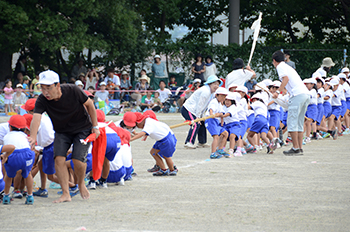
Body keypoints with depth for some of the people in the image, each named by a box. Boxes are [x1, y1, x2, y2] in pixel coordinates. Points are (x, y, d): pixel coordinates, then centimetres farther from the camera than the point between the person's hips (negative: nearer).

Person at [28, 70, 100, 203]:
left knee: (78, 159, -17)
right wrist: (33, 137, -55)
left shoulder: (72, 91, -26)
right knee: (59, 158, -17)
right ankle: (66, 194, -7)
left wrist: (95, 126, -4)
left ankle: (81, 183, 16)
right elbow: (36, 117, -36)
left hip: (82, 129, -3)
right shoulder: (42, 100, -21)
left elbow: (89, 104, -9)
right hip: (62, 132, 3)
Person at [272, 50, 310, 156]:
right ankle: (300, 148, 10)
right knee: (299, 122, 12)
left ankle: (296, 148, -10)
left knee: (292, 121, -7)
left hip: (297, 94, -9)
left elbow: (286, 79, -13)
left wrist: (278, 91, -11)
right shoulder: (288, 67, 29)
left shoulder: (280, 66, 3)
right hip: (305, 93, 9)